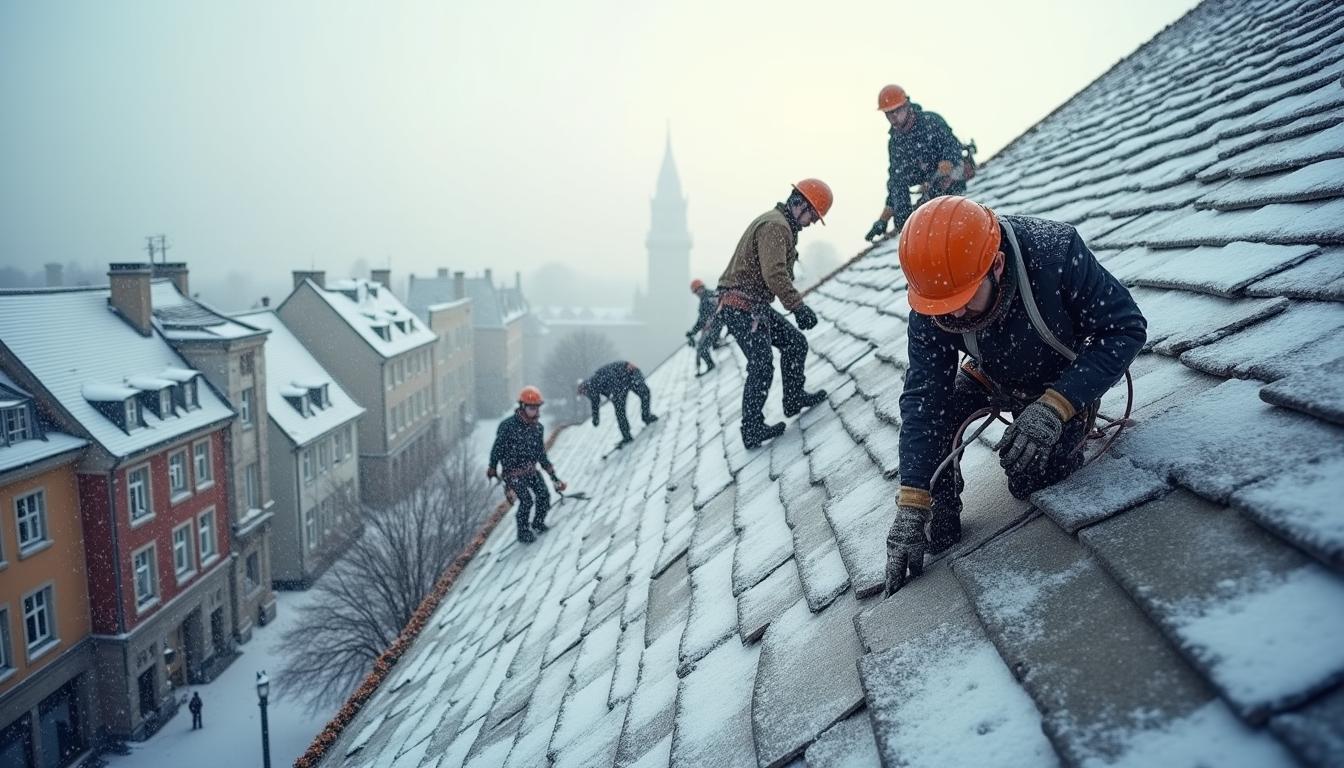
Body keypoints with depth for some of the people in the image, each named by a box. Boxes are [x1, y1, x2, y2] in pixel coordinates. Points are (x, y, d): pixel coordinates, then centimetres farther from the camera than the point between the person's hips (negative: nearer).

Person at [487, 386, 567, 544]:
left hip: (531, 470, 6)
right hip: (514, 472, -6)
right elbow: (497, 448, -7)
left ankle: (538, 523, 24)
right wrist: (492, 469, 1)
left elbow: (541, 453, 11)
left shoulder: (538, 427, 1)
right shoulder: (508, 426, -19)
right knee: (526, 500, -17)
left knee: (544, 495, -5)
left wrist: (553, 475, 11)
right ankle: (523, 532, 6)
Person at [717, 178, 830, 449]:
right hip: (743, 306, -11)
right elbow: (774, 275, -27)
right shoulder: (775, 226, -16)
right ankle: (752, 431, -4)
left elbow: (779, 274, 22)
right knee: (762, 366, -10)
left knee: (795, 343, 15)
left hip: (756, 306, 11)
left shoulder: (780, 226, 19)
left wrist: (796, 307, 18)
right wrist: (799, 306, -26)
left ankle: (794, 398, 27)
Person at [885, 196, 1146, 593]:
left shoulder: (1056, 252, -38)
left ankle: (1075, 426, 17)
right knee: (928, 404, -23)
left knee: (1030, 481, -14)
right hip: (996, 379, 2)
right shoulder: (930, 310, -28)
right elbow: (923, 398, -29)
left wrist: (1055, 407, -40)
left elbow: (1126, 328, -29)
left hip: (1065, 382, -2)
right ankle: (942, 510, -2)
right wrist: (911, 506, -34)